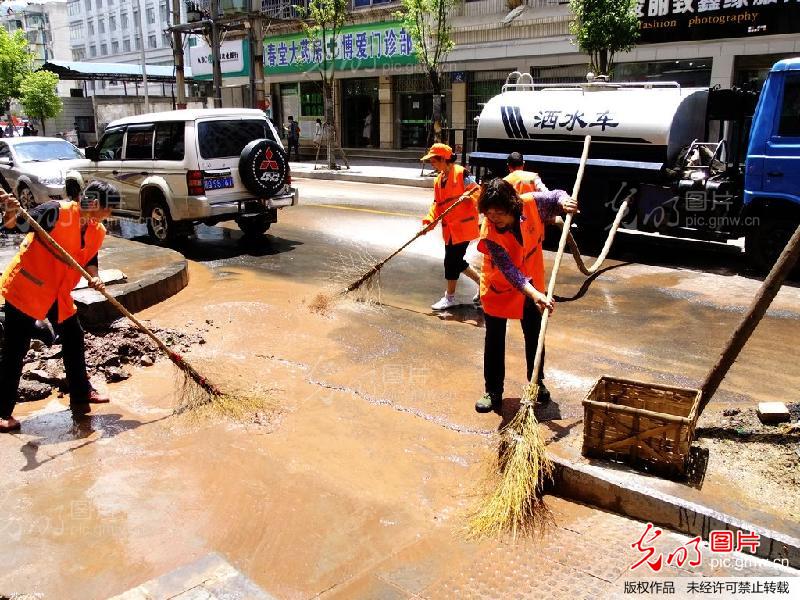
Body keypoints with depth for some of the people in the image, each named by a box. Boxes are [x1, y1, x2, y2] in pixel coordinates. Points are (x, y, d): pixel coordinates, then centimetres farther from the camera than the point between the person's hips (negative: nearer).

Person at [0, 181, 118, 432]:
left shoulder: (98, 232, 1)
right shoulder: (57, 212, -20)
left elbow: (89, 260, 10)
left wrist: (94, 278, -11)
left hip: (58, 293, 8)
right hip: (24, 287, -8)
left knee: (74, 339, 14)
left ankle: (82, 395, 31)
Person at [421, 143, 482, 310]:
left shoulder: (461, 173, -10)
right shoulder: (438, 180, 14)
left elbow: (477, 191, -13)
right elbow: (437, 205, 12)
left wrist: (469, 195, -35)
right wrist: (429, 221, -1)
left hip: (463, 226, -8)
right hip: (449, 228, 8)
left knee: (451, 260, -4)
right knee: (456, 261, 13)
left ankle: (450, 297, 10)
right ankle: (482, 281, 31)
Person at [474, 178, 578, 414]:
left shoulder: (531, 203, -22)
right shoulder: (489, 233, -30)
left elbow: (556, 196, 0)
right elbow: (509, 270, -35)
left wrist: (565, 202, -23)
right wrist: (535, 295, -46)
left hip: (532, 284, 3)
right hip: (498, 288, -3)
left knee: (534, 336, 15)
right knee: (494, 341, 3)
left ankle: (537, 382, 35)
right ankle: (493, 392, 17)